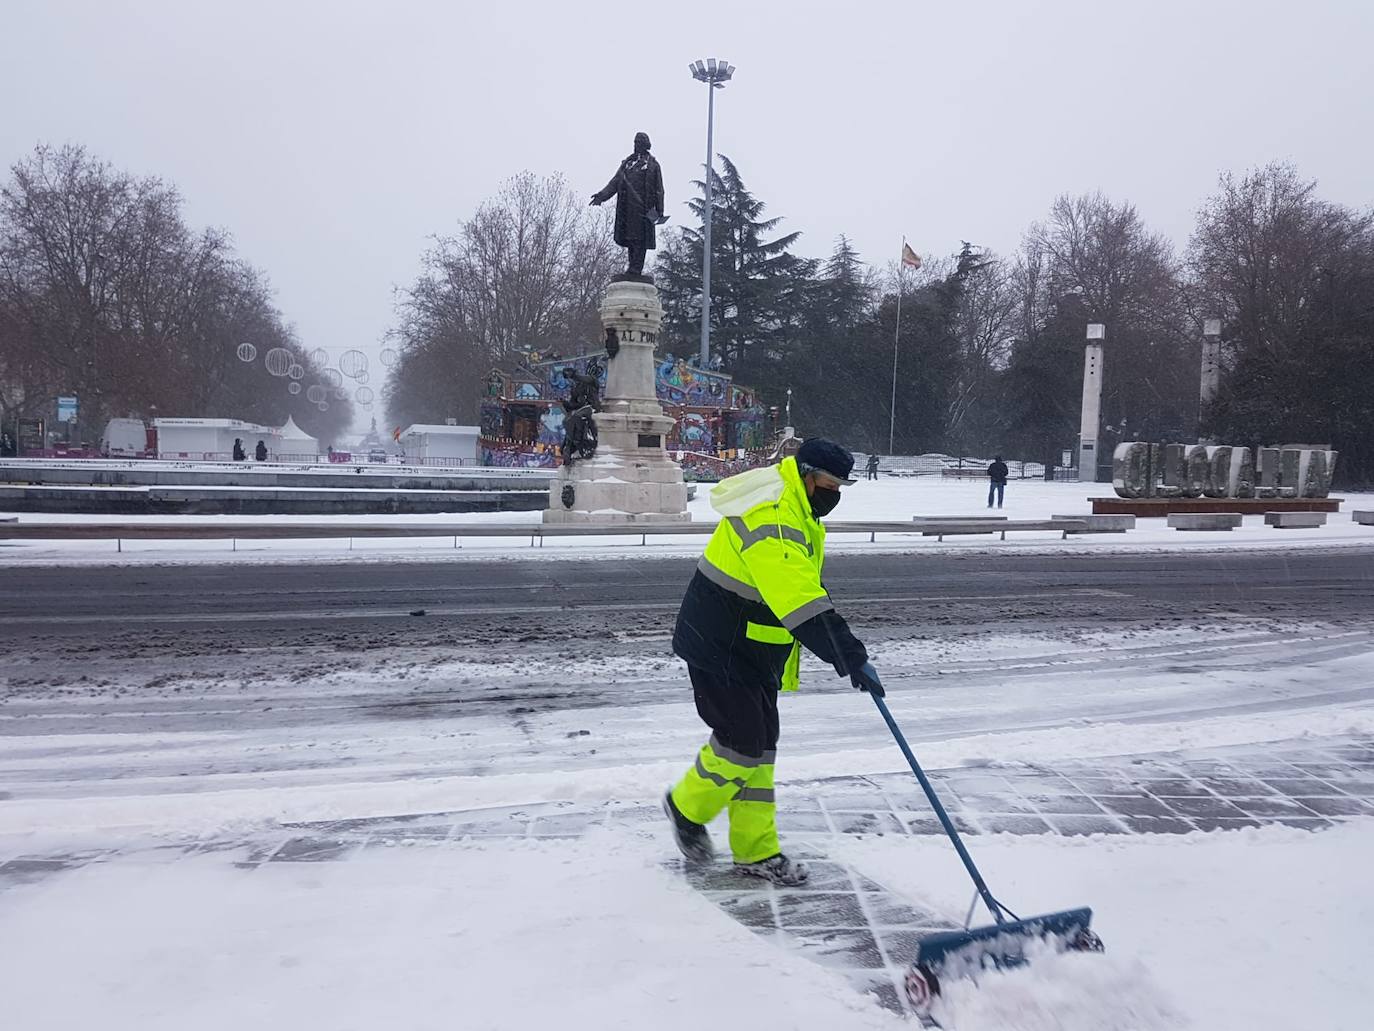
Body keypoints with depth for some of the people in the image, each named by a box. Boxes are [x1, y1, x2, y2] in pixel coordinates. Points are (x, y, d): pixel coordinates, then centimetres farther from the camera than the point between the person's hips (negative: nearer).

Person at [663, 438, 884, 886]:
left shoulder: (799, 513, 8)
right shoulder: (770, 521, -27)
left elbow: (804, 590, 23)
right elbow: (803, 606, -36)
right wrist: (851, 659, -38)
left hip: (756, 651, 10)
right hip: (720, 648, -10)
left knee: (760, 746, 10)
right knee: (744, 740, -7)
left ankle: (756, 850, 20)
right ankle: (687, 807, 19)